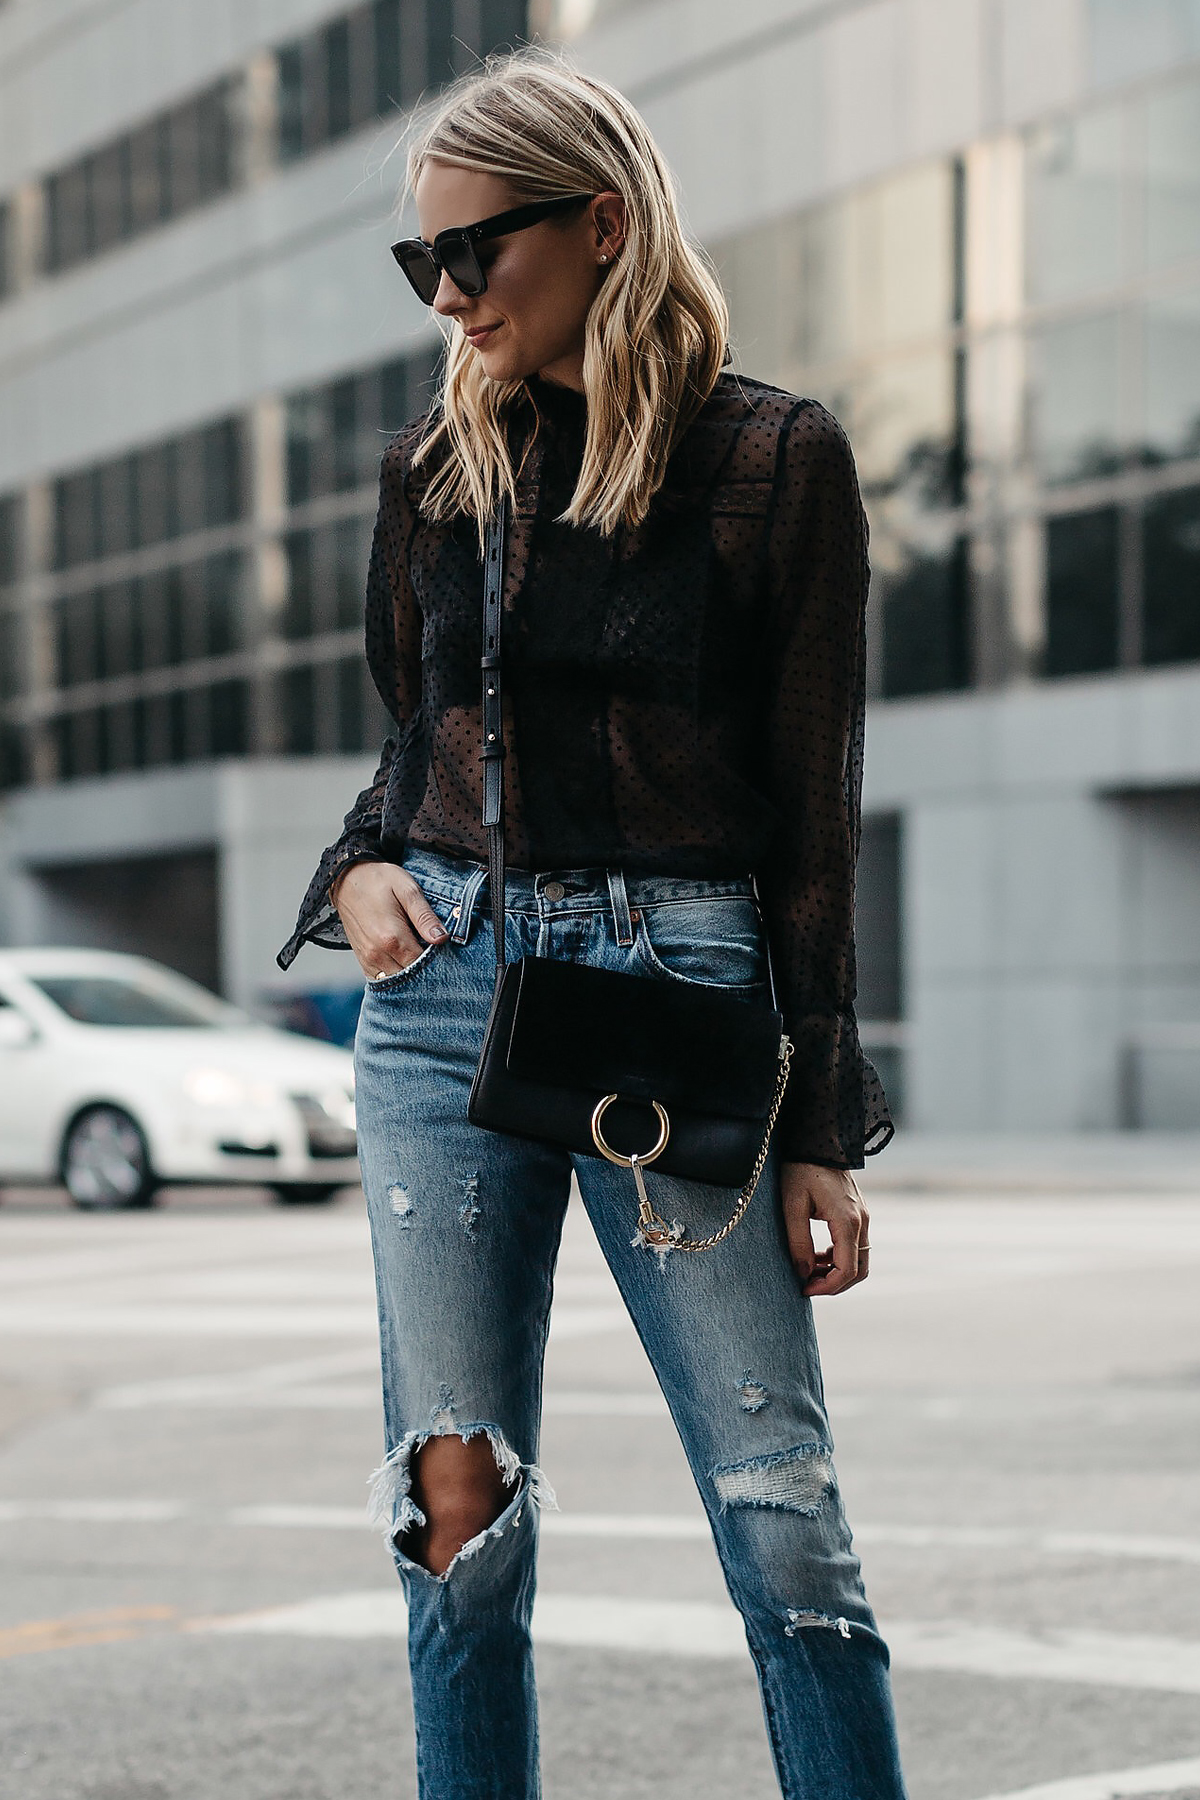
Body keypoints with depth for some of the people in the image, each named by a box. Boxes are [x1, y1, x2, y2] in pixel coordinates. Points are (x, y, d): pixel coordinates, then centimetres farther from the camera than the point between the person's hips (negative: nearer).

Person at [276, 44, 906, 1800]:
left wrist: (820, 1126, -4)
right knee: (459, 1510, 3)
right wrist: (361, 872, -2)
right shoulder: (439, 468, 11)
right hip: (446, 987, 4)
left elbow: (814, 804, -1)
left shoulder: (774, 459, -1)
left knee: (782, 1512, -6)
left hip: (678, 993, -3)